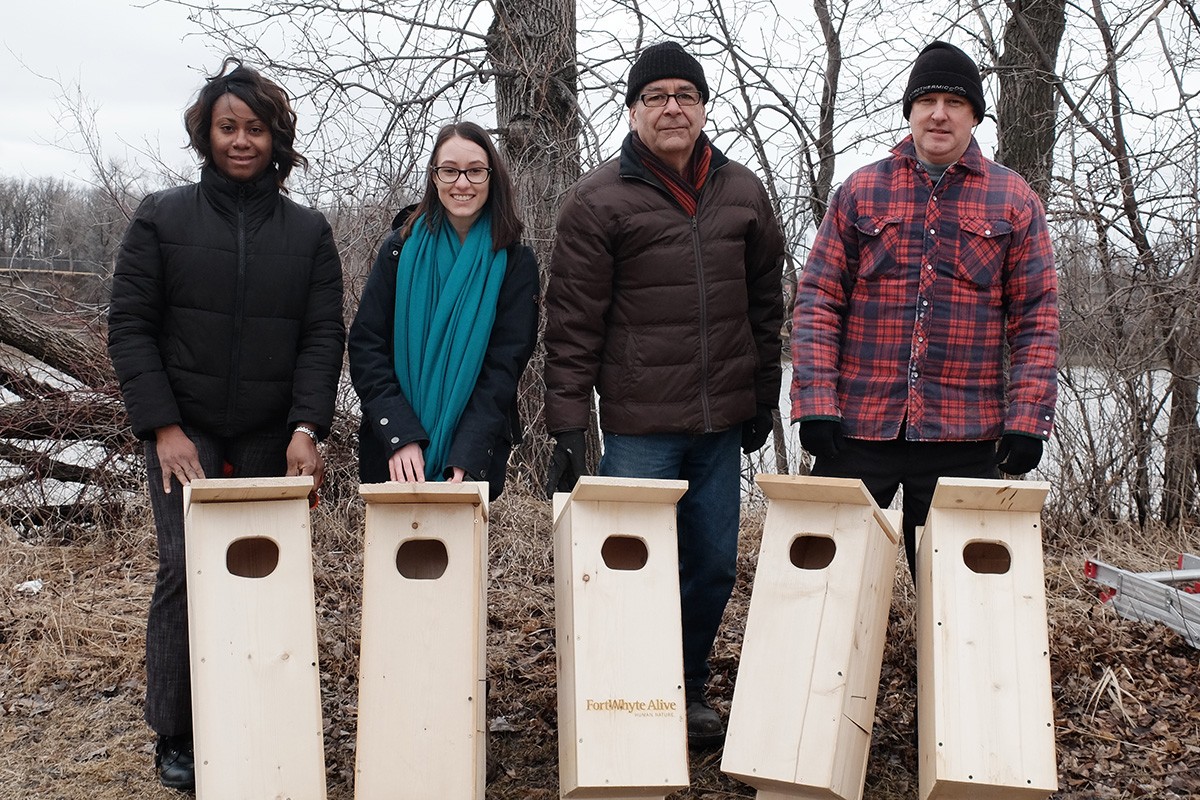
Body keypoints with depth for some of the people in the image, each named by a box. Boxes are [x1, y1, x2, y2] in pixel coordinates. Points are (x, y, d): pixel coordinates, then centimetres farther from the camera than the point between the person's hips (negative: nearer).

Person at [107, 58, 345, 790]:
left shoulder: (308, 231, 7)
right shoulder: (163, 218, 5)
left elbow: (323, 337, 2)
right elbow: (130, 326, 1)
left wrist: (307, 427, -11)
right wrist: (162, 427, -9)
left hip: (272, 441, 1)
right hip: (186, 433, -1)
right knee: (188, 567, -9)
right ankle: (176, 736, 5)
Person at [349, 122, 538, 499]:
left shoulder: (514, 262, -3)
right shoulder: (401, 248, 0)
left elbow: (504, 366, -9)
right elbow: (365, 344, -5)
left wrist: (467, 458, -21)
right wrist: (399, 436, -19)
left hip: (476, 457, -1)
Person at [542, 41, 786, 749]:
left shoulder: (743, 193, 9)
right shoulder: (599, 200, -4)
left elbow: (766, 304, 16)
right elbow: (573, 322, -7)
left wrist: (764, 397, 14)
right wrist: (569, 425, -11)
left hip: (722, 424, 5)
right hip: (638, 425, -4)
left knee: (714, 569, 11)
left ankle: (689, 691, 30)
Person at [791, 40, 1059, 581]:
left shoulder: (1013, 201, 7)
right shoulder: (861, 191, 7)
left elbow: (1036, 318, 4)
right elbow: (818, 299, 2)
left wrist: (1027, 417, -5)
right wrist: (815, 401, -9)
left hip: (965, 435, 0)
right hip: (858, 425, 0)